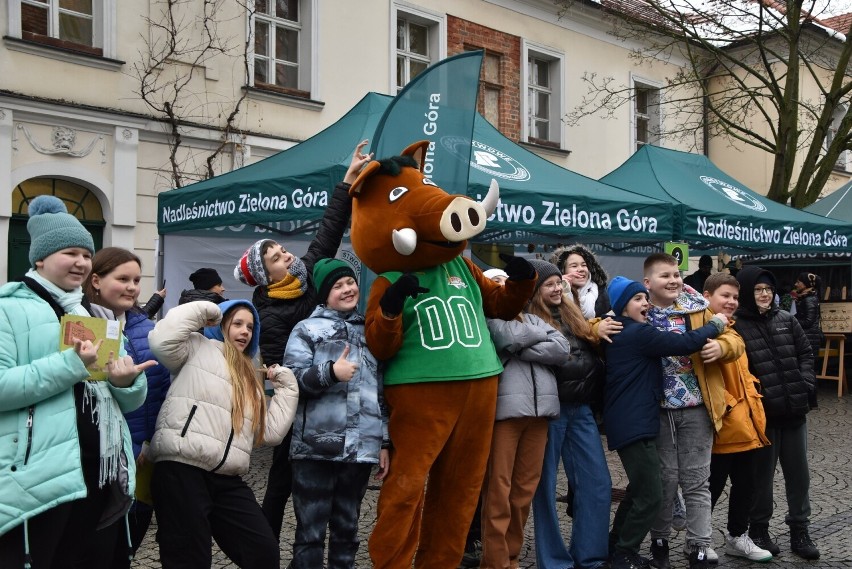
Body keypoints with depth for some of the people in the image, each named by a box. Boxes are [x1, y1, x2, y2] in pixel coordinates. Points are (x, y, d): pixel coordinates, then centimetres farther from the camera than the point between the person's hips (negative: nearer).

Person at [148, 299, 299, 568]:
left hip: (226, 480, 7)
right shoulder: (198, 347, 7)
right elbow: (161, 341, -15)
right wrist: (204, 310, -3)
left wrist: (287, 386, 16)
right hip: (182, 469, -6)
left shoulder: (250, 377, 25)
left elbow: (271, 432, 18)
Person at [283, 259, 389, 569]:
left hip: (361, 447, 4)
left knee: (347, 527, 12)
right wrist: (330, 372, -19)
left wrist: (385, 442, 13)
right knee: (311, 530, 0)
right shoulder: (307, 329, 6)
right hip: (316, 447, -3)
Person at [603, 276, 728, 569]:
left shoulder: (624, 333, 15)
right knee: (650, 496, -4)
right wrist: (715, 325, -3)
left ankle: (617, 545, 33)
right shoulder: (638, 333, -17)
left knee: (638, 490, 23)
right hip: (634, 423, -11)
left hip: (630, 421, 11)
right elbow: (685, 343, -18)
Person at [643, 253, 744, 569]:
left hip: (696, 409, 1)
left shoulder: (698, 311, 2)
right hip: (657, 410, -1)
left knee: (696, 480, 7)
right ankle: (659, 540, 27)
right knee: (665, 478, 8)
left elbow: (734, 340, 3)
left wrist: (721, 346, -20)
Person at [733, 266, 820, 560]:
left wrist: (805, 384, -1)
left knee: (798, 471, 11)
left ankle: (799, 531, 25)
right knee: (762, 473, 7)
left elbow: (806, 353, 12)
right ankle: (759, 529, 24)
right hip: (761, 413, -5)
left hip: (794, 409, 5)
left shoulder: (786, 319, 7)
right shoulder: (736, 326, -9)